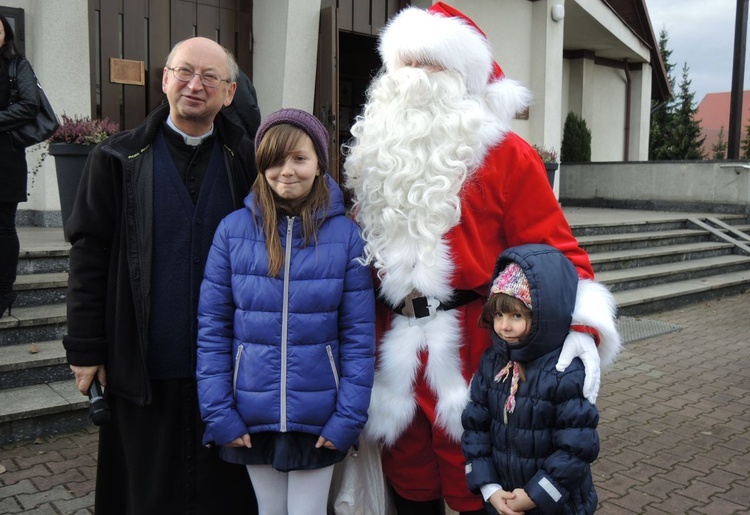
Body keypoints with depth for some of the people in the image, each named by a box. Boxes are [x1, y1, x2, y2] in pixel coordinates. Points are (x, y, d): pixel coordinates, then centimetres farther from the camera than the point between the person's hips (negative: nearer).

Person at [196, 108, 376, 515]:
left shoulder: (345, 235, -6)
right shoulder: (233, 230, -5)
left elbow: (359, 335, -5)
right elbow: (212, 328, -2)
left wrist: (348, 417, -8)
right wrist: (218, 412, -6)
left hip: (317, 418, -1)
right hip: (252, 416, 1)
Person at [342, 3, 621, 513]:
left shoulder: (505, 155, -5)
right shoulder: (376, 154, 11)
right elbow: (358, 247, 19)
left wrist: (578, 332, -22)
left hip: (473, 354, -4)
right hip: (392, 353, 5)